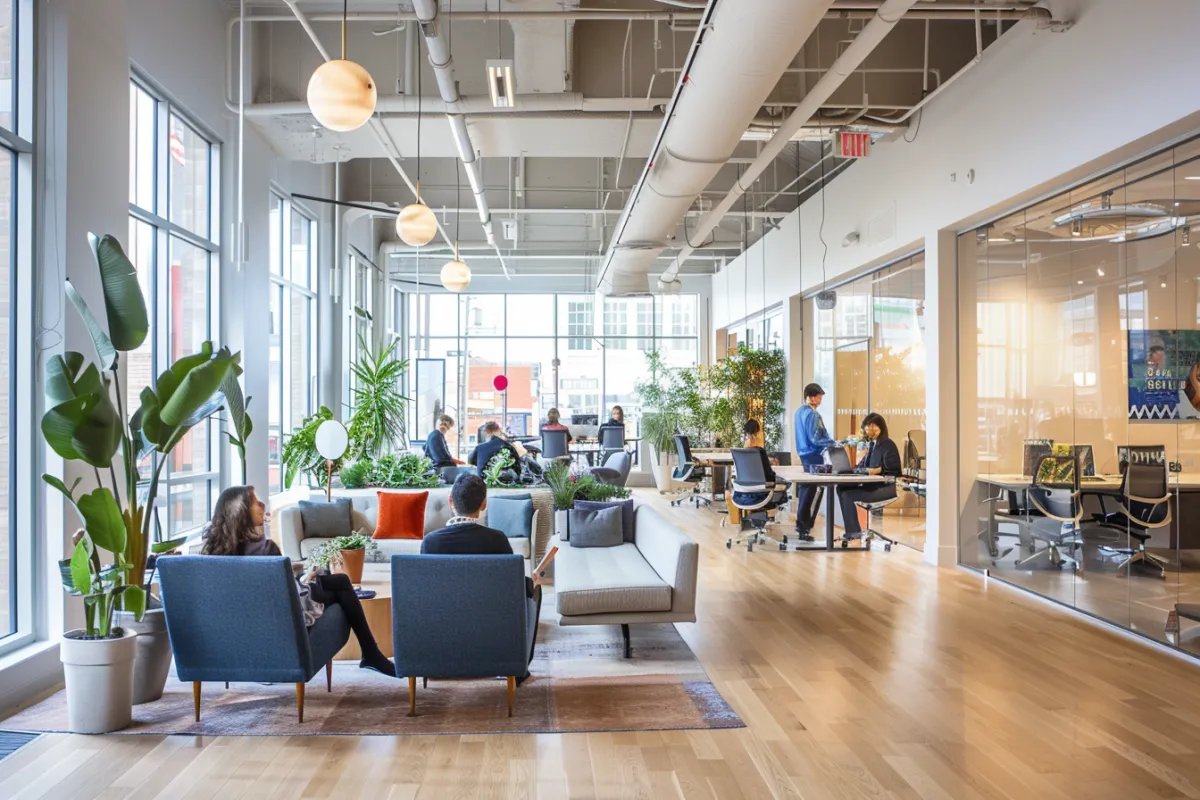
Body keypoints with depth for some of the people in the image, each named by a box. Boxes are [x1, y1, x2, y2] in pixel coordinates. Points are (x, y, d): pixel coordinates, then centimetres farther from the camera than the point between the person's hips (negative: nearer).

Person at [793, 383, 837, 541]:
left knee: (805, 488, 16)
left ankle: (801, 524, 22)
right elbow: (815, 439, -22)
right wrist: (833, 443, -12)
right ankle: (804, 528, -5)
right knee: (811, 491, -6)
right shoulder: (812, 414, -19)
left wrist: (829, 441, 21)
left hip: (804, 454, 10)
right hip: (813, 456, -10)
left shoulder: (799, 411, 11)